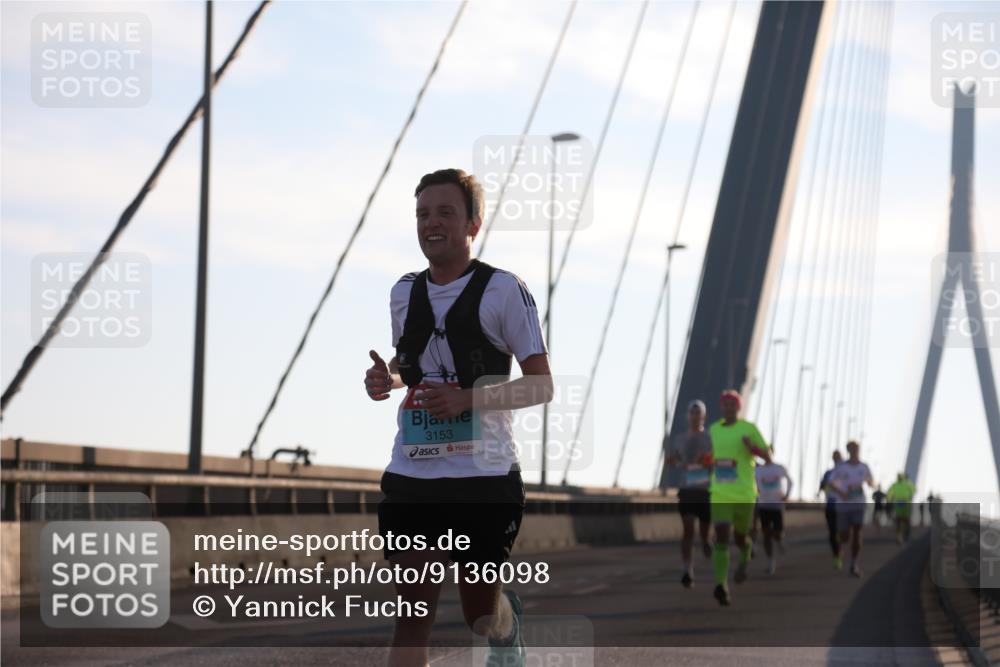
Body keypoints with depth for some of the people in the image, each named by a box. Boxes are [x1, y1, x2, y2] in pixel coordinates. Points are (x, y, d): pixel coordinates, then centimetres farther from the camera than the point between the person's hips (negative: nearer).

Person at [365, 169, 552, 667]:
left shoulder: (504, 290, -6)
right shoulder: (403, 293, 10)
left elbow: (542, 386, -7)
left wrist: (468, 399, -21)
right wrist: (387, 378, 4)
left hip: (484, 477, -4)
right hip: (410, 476, 4)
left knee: (481, 615, 9)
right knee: (413, 613, -5)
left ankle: (510, 621, 45)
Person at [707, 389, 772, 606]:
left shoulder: (749, 428, -1)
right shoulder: (713, 430, 11)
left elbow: (768, 456, 0)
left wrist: (753, 447, -16)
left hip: (744, 494, -2)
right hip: (719, 494, 2)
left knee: (740, 536, 11)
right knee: (721, 535, -15)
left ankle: (745, 559, 48)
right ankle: (721, 585, -22)